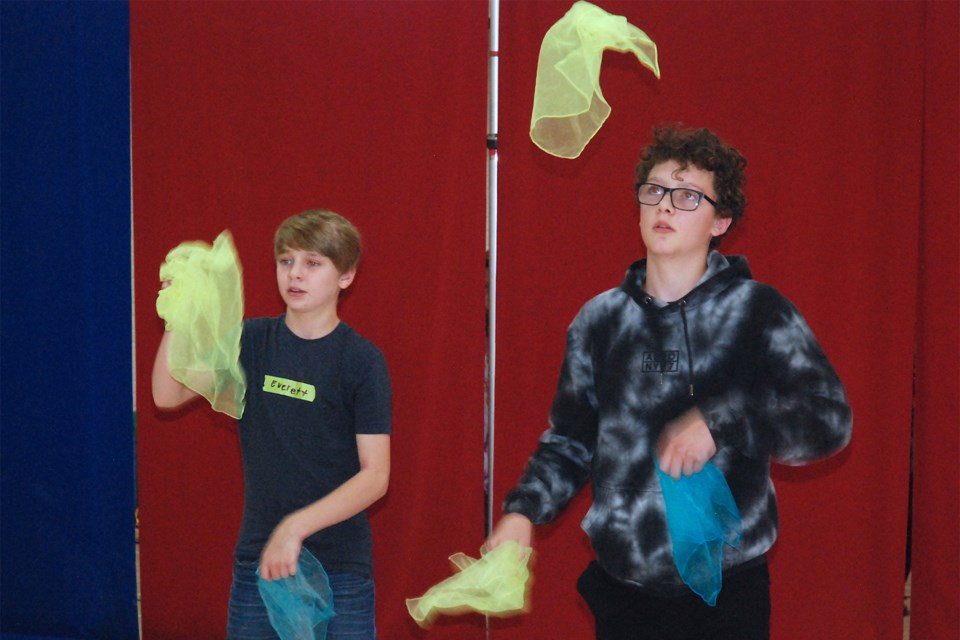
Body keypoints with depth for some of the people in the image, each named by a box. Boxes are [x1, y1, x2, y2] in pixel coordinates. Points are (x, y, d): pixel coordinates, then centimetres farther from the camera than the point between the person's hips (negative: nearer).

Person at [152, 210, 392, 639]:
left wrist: (297, 526, -23)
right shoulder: (252, 341, 4)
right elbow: (169, 395, -6)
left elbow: (375, 475, -13)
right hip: (257, 560, 3)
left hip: (339, 569, -3)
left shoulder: (362, 360, -8)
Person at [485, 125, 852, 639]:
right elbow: (570, 440, 11)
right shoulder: (600, 319, 6)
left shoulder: (755, 309, -3)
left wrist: (719, 420, -24)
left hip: (725, 592, -2)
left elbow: (829, 419, -12)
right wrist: (523, 511, -5)